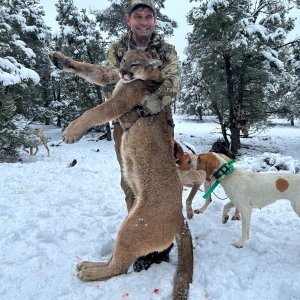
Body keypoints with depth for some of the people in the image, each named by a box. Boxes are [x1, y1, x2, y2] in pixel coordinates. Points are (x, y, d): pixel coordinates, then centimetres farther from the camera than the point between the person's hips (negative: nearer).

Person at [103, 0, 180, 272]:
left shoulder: (167, 51, 4)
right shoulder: (116, 50, 7)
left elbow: (170, 86, -11)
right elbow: (110, 88, -4)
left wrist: (142, 109, -27)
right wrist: (129, 117, -20)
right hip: (126, 126, 1)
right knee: (132, 184, 5)